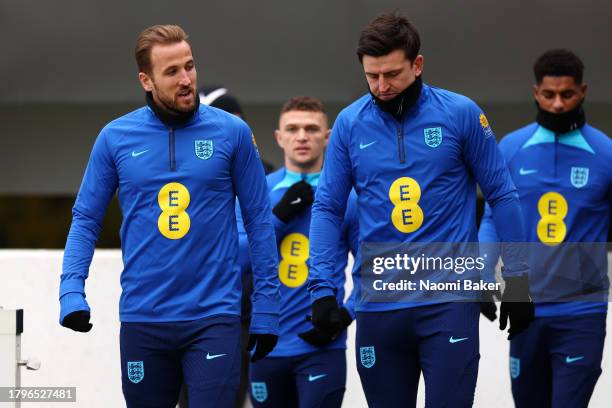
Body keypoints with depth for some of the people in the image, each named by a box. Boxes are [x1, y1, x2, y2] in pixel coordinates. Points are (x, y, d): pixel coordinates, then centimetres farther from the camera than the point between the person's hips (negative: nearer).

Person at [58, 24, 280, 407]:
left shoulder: (232, 132, -1)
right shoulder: (115, 138, 2)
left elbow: (258, 220, 3)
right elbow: (86, 219, 6)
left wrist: (266, 307, 0)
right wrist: (72, 292, -8)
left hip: (214, 316, -2)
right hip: (142, 318, 2)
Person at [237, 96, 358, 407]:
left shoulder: (347, 197, -1)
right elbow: (235, 259, -4)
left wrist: (346, 315, -10)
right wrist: (279, 216, -12)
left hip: (321, 346, -3)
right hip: (268, 345, 3)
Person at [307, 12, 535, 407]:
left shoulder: (460, 114, -3)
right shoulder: (350, 123, 3)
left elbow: (502, 195, 3)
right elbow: (328, 208, 6)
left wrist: (517, 278, 0)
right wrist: (322, 285, -4)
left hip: (449, 299, -3)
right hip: (379, 304, 3)